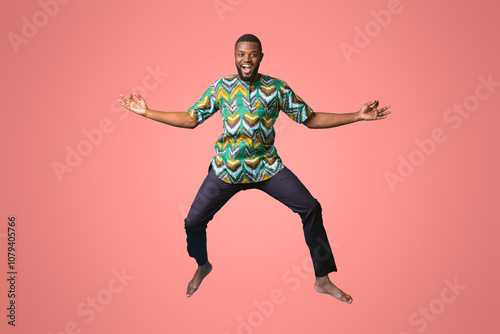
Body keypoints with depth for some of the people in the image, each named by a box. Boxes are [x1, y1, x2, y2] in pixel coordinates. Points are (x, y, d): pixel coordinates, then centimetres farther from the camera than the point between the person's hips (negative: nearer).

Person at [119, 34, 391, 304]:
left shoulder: (277, 87, -1)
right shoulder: (221, 86, 1)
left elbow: (310, 118, 0)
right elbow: (190, 119, 3)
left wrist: (358, 116, -7)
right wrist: (146, 112, -2)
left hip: (267, 166, 0)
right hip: (226, 168, 1)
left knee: (311, 208, -12)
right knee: (193, 222, 0)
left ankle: (322, 280, 6)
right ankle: (202, 267, 35)